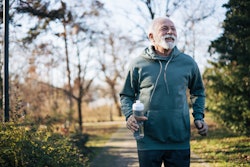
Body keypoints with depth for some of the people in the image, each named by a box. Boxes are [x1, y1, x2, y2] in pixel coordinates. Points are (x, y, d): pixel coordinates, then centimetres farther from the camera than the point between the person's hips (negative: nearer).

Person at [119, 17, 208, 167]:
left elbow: (198, 92, 20)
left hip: (180, 142, 2)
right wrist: (129, 115, -9)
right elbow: (126, 95, 9)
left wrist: (199, 117, 6)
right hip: (148, 142, -1)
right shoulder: (138, 64, 1)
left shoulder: (188, 63, 7)